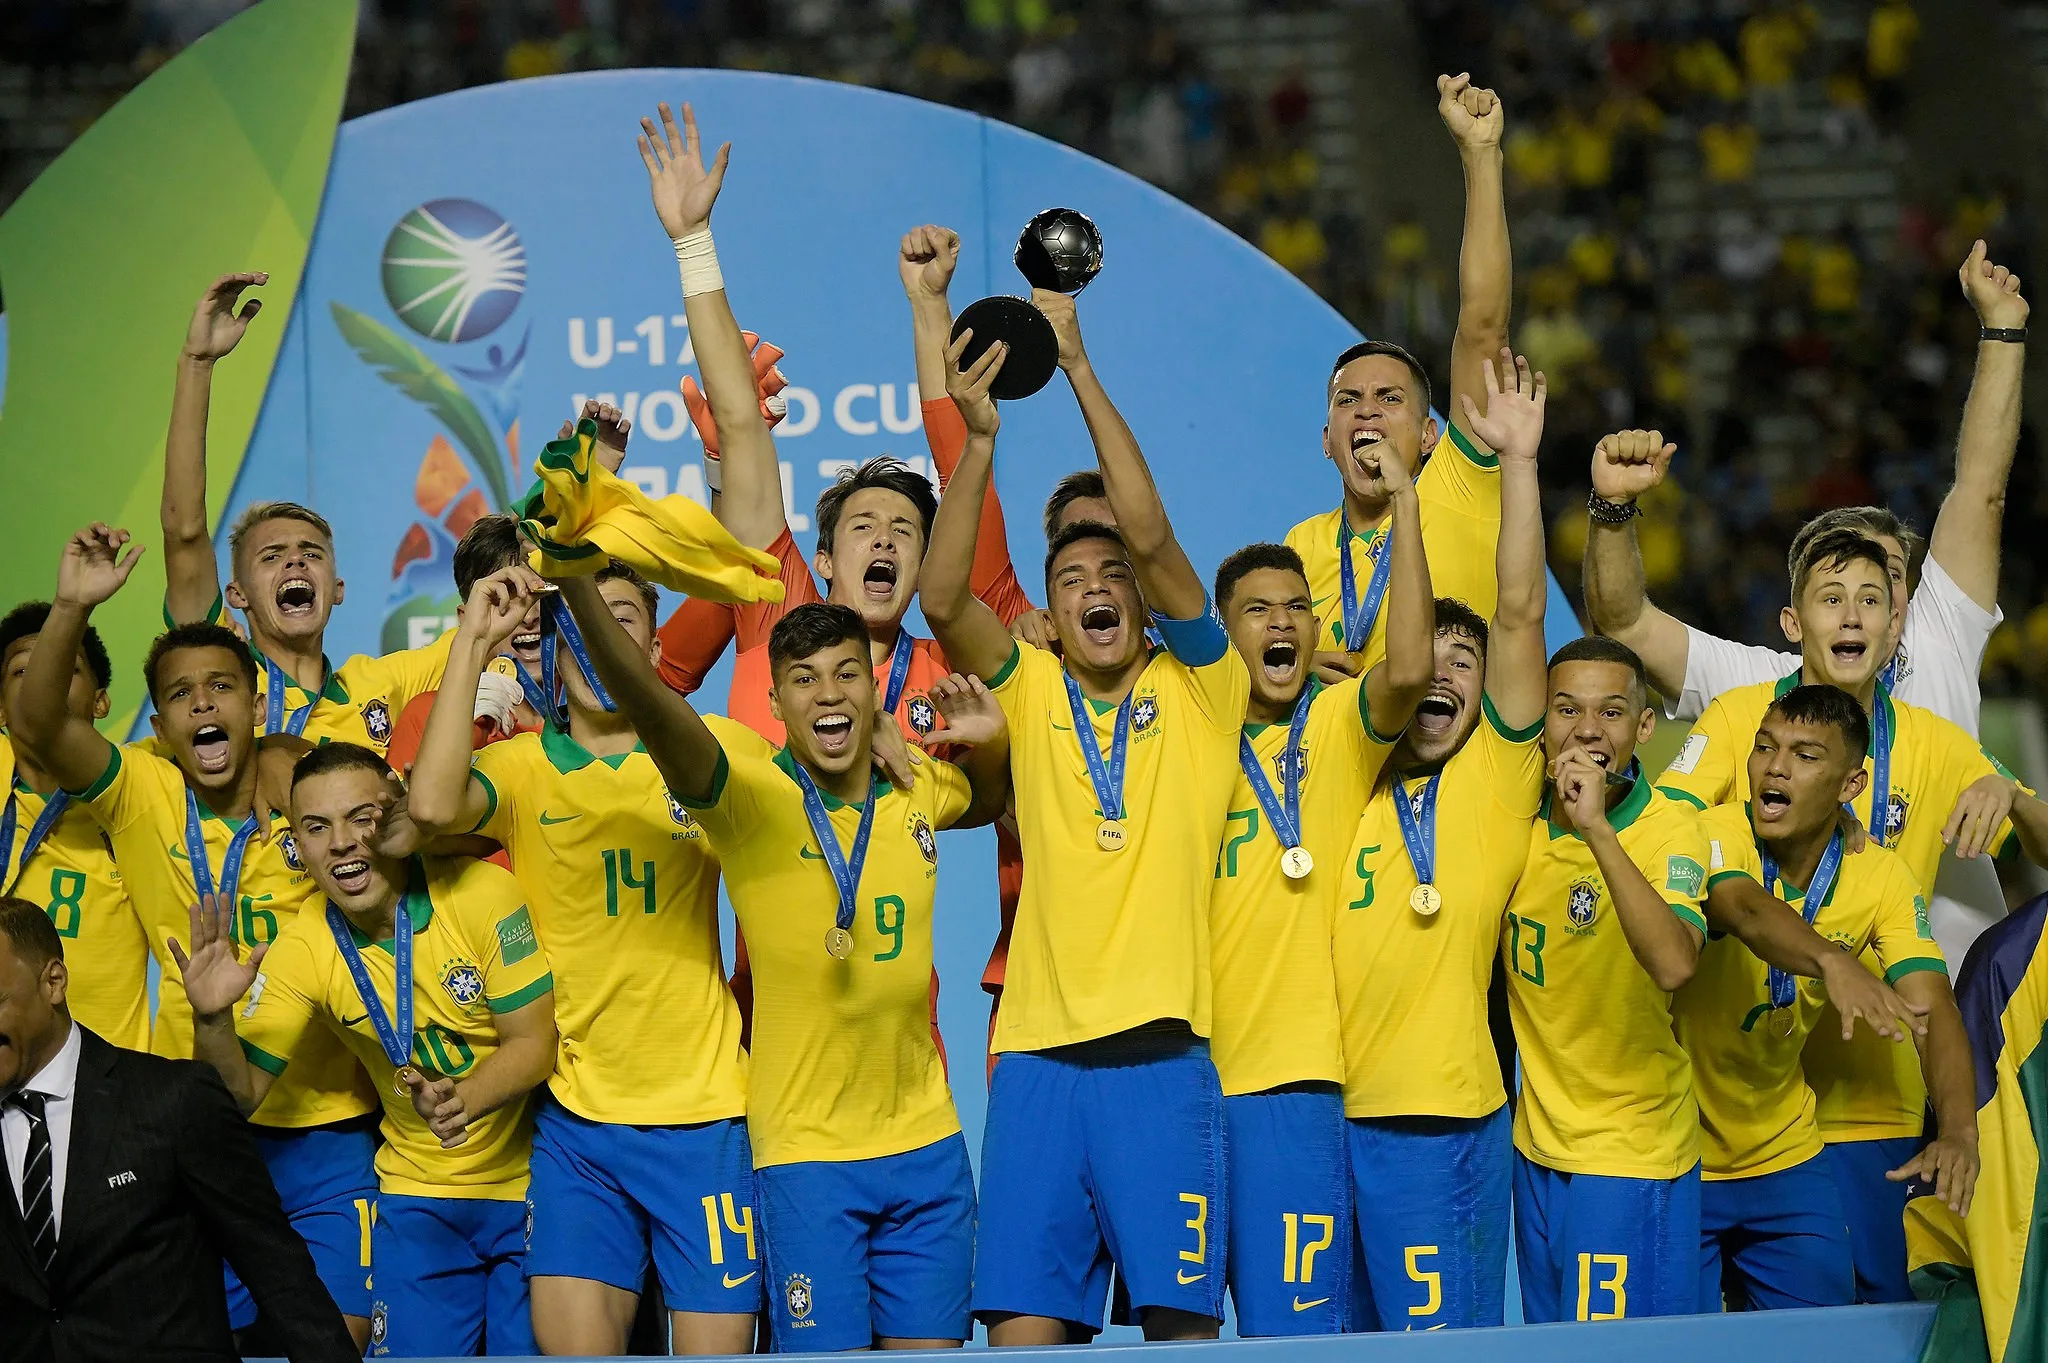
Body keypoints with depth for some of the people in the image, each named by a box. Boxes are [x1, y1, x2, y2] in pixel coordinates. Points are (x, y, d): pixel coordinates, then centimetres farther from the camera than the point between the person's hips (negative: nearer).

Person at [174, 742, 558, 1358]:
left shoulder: (481, 893, -17)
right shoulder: (303, 950, -8)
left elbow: (534, 1043, -14)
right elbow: (241, 1094, -7)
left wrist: (462, 1099, -34)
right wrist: (211, 1019, -27)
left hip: (529, 1180, -2)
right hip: (419, 1197, 2)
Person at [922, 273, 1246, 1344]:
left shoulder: (1198, 690, 7)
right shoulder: (1029, 691, 13)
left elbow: (1150, 535, -6)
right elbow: (942, 600, -3)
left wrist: (1078, 366, -7)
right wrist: (978, 438, -12)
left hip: (1162, 1053, -2)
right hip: (1039, 1051, 2)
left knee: (1180, 1319, -4)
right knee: (1023, 1326, -3)